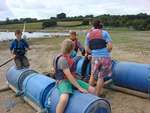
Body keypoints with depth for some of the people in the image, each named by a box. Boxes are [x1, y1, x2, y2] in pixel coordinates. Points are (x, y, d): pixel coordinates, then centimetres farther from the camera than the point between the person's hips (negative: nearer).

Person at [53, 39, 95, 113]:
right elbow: (69, 76, -23)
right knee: (64, 99, -39)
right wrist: (79, 87, -22)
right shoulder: (62, 59, -20)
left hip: (72, 80, 9)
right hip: (63, 81, -9)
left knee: (92, 90, -1)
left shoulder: (67, 57, 8)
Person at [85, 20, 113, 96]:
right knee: (101, 77, 12)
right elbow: (110, 46, -7)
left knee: (93, 76, 20)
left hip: (95, 58, 2)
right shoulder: (104, 33, 0)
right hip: (105, 57, -1)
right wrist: (106, 53, 9)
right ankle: (97, 94, 23)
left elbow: (87, 49, 5)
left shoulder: (88, 34, 8)